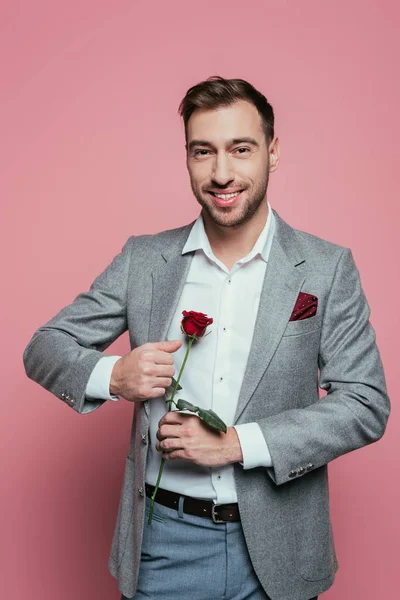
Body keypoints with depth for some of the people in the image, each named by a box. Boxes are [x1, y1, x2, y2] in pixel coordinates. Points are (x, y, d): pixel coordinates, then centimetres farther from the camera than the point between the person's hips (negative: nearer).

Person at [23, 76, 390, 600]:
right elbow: (44, 348, 3)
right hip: (164, 542, 1)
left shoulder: (328, 268, -6)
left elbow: (367, 405, -8)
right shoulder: (143, 260, -2)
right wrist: (114, 376, -18)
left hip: (276, 550, 0)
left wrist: (239, 443, -18)